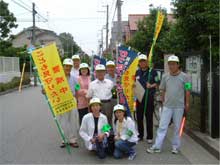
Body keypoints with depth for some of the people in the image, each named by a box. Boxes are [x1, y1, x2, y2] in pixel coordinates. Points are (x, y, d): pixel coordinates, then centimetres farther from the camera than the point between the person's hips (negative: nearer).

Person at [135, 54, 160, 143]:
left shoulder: (152, 71, -2)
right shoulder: (137, 72, 13)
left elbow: (157, 83, 0)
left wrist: (151, 86, -17)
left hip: (149, 97, -4)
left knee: (149, 117, 1)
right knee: (139, 116, 9)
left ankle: (149, 137, 11)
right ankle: (140, 135, 23)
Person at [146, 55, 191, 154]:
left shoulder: (184, 77, -4)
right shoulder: (165, 76, 4)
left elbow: (187, 91, 0)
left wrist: (187, 103, 0)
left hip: (179, 106, -2)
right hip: (167, 106, 2)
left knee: (177, 127, 9)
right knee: (162, 127, 2)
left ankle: (175, 146, 22)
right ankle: (157, 146, 6)